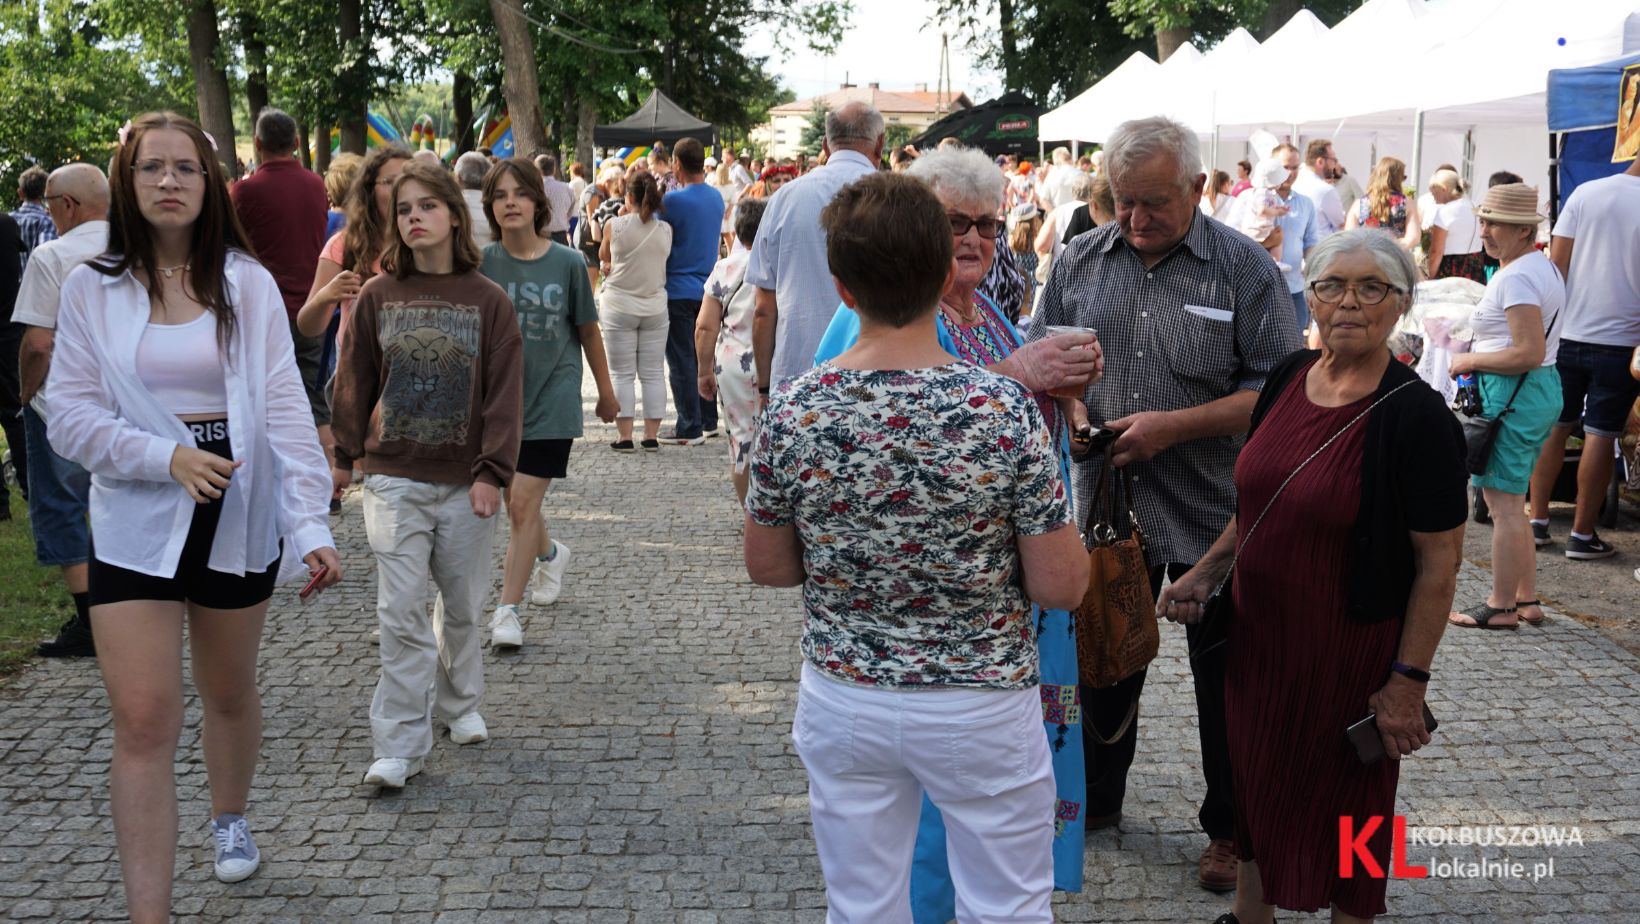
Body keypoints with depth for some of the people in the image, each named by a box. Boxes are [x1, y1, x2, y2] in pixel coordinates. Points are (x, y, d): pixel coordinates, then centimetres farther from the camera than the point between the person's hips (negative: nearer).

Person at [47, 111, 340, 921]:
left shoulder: (248, 284, -2)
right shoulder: (92, 288, -2)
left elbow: (286, 410, -7)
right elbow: (71, 415, -5)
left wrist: (311, 525, -16)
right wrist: (165, 457, -20)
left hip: (239, 516, 1)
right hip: (135, 521, -1)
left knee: (229, 695, 19)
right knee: (143, 722, -7)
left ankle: (230, 817, 48)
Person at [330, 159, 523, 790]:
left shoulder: (488, 301, -3)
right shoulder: (377, 296, 1)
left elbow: (504, 394, -3)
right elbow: (354, 382, 9)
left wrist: (491, 473, -8)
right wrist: (345, 454, 11)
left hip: (465, 482, 0)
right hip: (394, 479, 0)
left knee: (462, 605, 13)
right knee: (401, 612, -3)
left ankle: (459, 703, 37)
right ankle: (400, 746, 3)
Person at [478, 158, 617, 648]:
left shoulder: (567, 262, -6)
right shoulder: (482, 262, -4)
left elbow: (588, 331, 5)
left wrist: (606, 391, 13)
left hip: (552, 399, -3)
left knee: (524, 503, -8)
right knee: (515, 502, 16)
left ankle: (508, 609, 2)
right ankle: (550, 553, 47)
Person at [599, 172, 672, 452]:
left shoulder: (615, 225, -10)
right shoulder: (665, 230, -3)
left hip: (620, 306, -2)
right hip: (655, 307, 2)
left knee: (622, 374, 4)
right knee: (653, 374, 9)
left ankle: (624, 435, 3)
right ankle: (651, 435, 10)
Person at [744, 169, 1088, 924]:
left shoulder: (792, 411, -12)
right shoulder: (1004, 411, -19)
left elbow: (766, 566, 0)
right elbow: (1062, 586, -14)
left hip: (844, 701, 3)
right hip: (981, 705, -2)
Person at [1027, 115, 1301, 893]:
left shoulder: (1243, 267, -9)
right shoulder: (1081, 260, 2)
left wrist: (1173, 427, -20)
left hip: (1213, 513, -3)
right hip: (1107, 501, 4)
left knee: (1226, 677, 10)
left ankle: (1229, 828, 28)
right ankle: (1096, 799, 39)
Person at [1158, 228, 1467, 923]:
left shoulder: (1416, 415, -18)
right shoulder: (1288, 377, 0)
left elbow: (1438, 564, -16)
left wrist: (1408, 680, -17)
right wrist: (1206, 574, 5)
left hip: (1350, 650, -6)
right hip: (1258, 631, 6)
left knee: (1343, 800, 12)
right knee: (1255, 776, 20)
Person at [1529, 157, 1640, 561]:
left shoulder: (1586, 192, -1)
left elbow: (1557, 264, -2)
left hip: (1567, 334, 3)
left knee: (1553, 426, 12)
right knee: (1601, 436, 4)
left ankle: (1537, 521, 15)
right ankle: (1582, 534, 9)